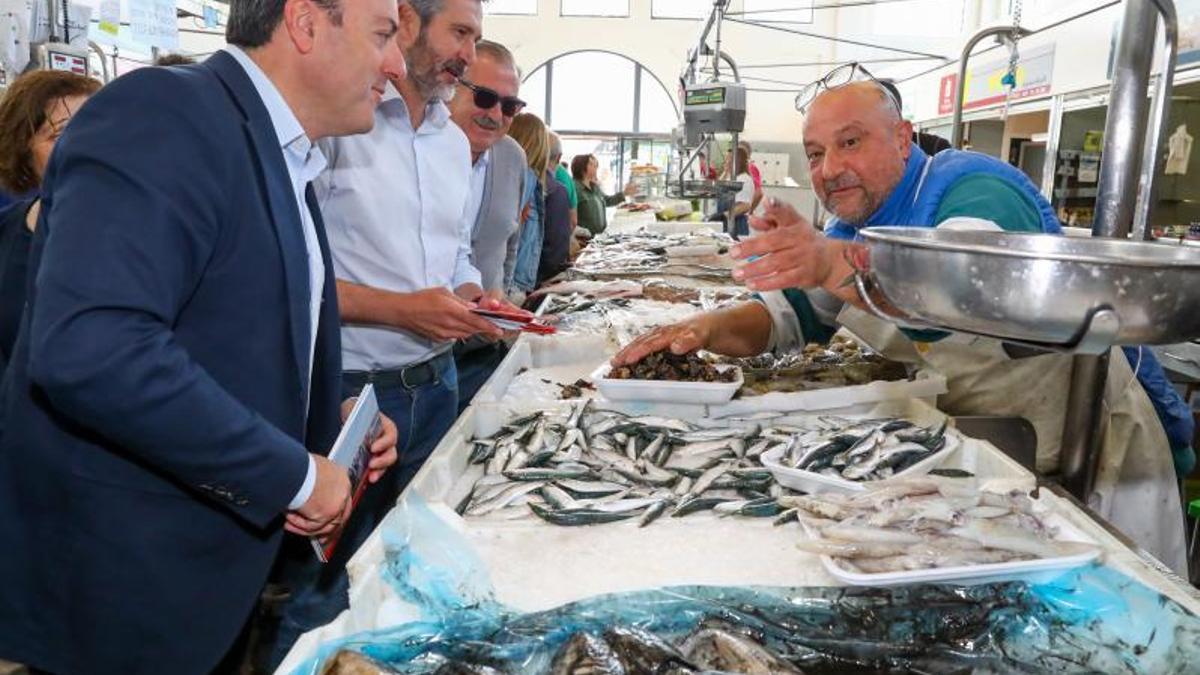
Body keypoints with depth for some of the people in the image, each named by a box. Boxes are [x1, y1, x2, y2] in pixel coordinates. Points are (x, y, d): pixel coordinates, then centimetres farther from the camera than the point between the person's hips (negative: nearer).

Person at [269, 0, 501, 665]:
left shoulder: (455, 141, 12)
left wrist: (469, 294, 1)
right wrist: (401, 309, -20)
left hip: (434, 382, 7)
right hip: (346, 390, -7)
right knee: (324, 599, 8)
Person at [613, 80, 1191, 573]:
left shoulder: (976, 188, -21)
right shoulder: (851, 230, 5)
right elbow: (786, 313, 0)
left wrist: (834, 262, -59)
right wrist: (710, 328, -21)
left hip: (1089, 458, -6)